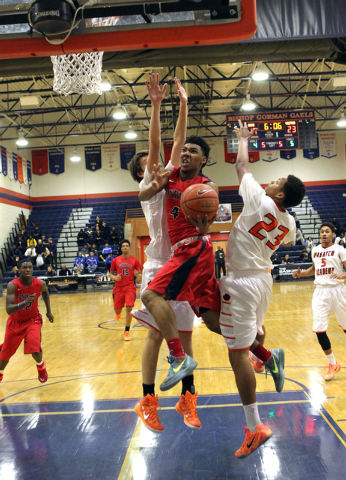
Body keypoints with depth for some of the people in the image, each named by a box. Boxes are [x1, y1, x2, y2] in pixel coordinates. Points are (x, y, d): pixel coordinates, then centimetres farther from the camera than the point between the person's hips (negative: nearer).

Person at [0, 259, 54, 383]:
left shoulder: (40, 284, -17)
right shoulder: (13, 285, -27)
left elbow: (45, 291, 10)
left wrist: (48, 311, 6)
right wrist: (25, 303, -53)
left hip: (32, 319, 0)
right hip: (15, 321, 0)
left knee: (35, 348, -23)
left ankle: (41, 367, 12)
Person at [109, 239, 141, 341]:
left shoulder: (134, 260, 1)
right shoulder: (115, 260, 3)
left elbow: (140, 275, 5)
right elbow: (110, 274, 10)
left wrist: (137, 274, -18)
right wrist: (115, 277, -11)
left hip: (130, 288, -1)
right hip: (118, 288, 1)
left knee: (129, 308, -15)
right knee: (117, 310, 8)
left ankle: (126, 332, -3)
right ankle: (118, 313, 50)